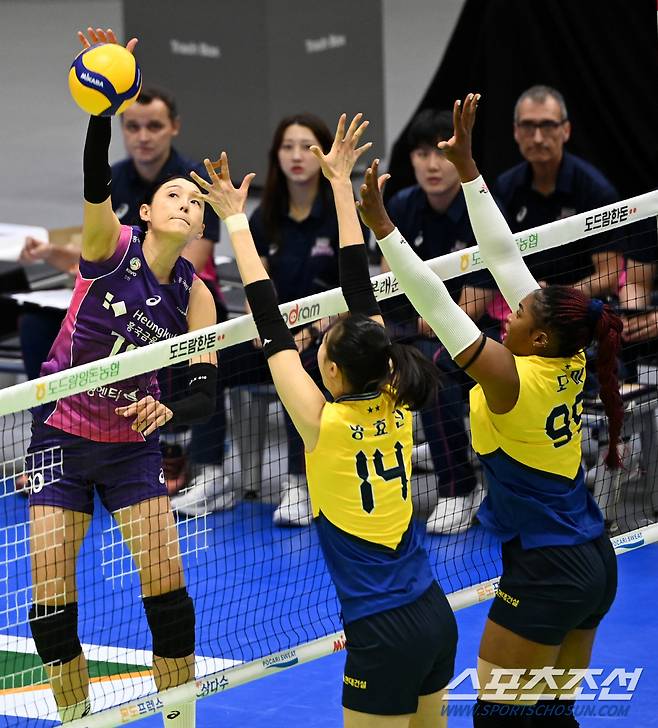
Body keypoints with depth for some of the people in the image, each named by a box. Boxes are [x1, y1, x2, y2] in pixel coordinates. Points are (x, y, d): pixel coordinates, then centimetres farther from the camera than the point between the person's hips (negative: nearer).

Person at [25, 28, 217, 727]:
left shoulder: (194, 294, -4)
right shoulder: (110, 245, -11)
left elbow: (206, 395, -5)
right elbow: (95, 182, -32)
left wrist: (167, 411, -29)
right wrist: (104, 102, -49)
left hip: (132, 445, 2)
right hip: (60, 434, -2)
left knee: (166, 587, -7)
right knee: (50, 602, -5)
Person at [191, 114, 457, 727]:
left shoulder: (325, 423, -15)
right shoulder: (394, 409, 1)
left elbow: (271, 325, -10)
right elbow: (361, 290, 7)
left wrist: (236, 221, -4)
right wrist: (341, 184, 13)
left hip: (384, 636, -7)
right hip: (435, 616, 7)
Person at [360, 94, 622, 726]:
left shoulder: (512, 378, -19)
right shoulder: (569, 363, 1)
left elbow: (436, 305, -22)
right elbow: (504, 257, 5)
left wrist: (382, 228, -21)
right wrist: (466, 168, 8)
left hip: (546, 573, -9)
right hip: (594, 562, 9)